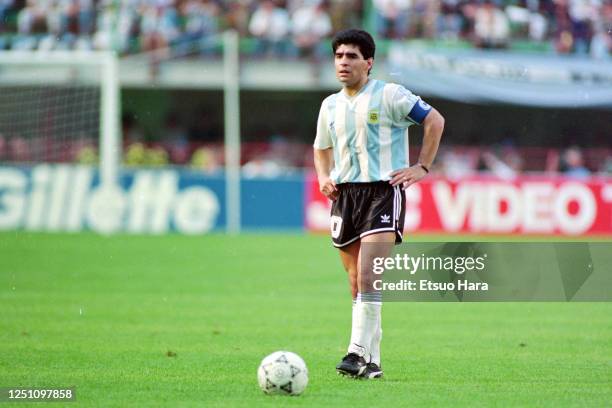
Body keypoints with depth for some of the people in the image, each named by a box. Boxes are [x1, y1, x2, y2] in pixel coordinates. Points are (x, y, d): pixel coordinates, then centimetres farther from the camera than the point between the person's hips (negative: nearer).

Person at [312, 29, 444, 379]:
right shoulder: (330, 106, 14)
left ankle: (360, 352, -22)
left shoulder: (389, 95, -5)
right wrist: (324, 177, 9)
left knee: (368, 278, -20)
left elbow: (434, 120, -3)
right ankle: (372, 362, 14)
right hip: (345, 193, 6)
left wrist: (422, 167, -7)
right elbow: (322, 148, 29)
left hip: (383, 190, -6)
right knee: (357, 284, 8)